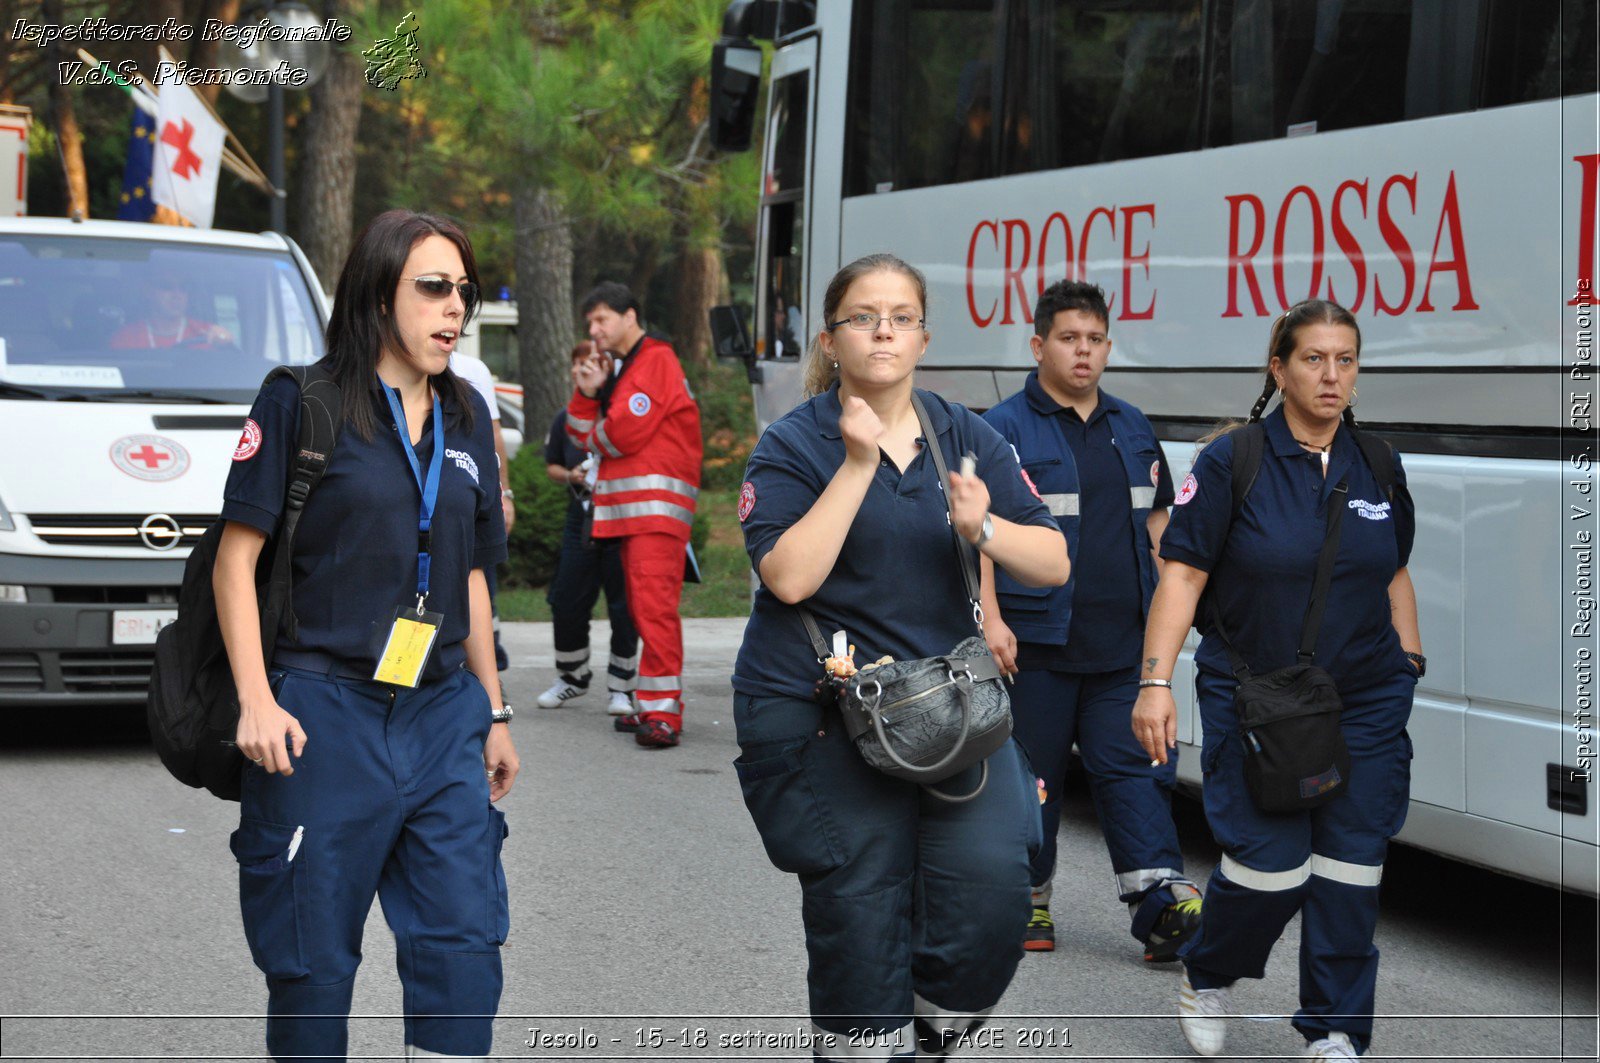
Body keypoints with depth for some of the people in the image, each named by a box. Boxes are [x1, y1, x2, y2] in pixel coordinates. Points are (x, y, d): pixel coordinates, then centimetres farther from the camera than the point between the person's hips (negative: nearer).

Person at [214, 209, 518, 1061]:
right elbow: (237, 556, -7)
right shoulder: (303, 402, -4)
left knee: (465, 945, 2)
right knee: (313, 961, 2)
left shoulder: (464, 417, 13)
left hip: (444, 717, 5)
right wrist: (256, 701, -15)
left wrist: (493, 712, 19)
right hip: (325, 717, -5)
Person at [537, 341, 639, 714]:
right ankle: (572, 677, 26)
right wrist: (570, 476, -2)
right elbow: (551, 466, 18)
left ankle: (620, 687, 12)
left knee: (623, 606, -1)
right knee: (566, 602, 5)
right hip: (581, 519, 4)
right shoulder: (566, 419, 7)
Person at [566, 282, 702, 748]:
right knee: (642, 608, 11)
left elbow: (625, 432, -16)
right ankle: (657, 706, 16)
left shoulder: (656, 361, -8)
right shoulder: (622, 369, 23)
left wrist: (597, 435, 5)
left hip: (656, 504, -10)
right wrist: (587, 393, 2)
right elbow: (584, 435, 19)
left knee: (654, 605, -16)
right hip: (630, 508, 10)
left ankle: (662, 713, -20)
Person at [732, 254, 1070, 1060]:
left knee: (991, 886, -14)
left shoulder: (966, 439, 10)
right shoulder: (794, 445, -1)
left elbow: (1053, 565, 6)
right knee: (860, 918, -5)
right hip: (822, 712, -3)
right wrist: (858, 466, -17)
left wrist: (986, 529, -14)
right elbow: (789, 577, -16)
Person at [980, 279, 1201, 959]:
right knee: (1031, 774, 5)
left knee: (1134, 764, -3)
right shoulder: (1005, 430, -2)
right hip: (1036, 643, -4)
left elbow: (1156, 522, 22)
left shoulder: (1131, 428, 15)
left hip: (1123, 645, 4)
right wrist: (990, 617, -16)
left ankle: (1163, 904, -10)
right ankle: (1029, 903, 18)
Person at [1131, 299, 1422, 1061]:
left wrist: (1409, 664, 14)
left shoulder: (1377, 466, 6)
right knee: (1268, 868, -6)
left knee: (1349, 870, 1)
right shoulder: (1232, 462, -8)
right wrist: (1156, 681, -19)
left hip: (1365, 704, 4)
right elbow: (1182, 573, -12)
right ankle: (1207, 977, 24)